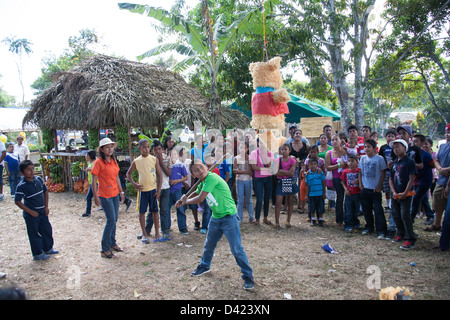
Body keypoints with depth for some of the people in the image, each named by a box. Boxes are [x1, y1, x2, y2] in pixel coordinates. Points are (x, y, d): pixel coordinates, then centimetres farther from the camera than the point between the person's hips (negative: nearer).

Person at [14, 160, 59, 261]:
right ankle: (37, 254, 22)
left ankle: (48, 248, 36)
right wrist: (31, 212, -17)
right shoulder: (21, 186, -19)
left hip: (43, 212, 6)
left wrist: (46, 207, 4)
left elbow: (45, 192, 9)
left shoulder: (39, 179, -3)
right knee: (34, 234, 7)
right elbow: (17, 201, -17)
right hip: (31, 215, -6)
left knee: (47, 230, 16)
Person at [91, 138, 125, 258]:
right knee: (111, 221, -6)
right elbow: (94, 181, -12)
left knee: (114, 219, 14)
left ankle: (112, 243, 31)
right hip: (105, 196, -7)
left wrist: (121, 192, 17)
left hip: (115, 194, 7)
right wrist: (96, 197, -15)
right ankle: (105, 249, 6)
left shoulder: (113, 161, 8)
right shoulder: (99, 162, -13)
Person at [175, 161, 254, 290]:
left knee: (237, 249, -5)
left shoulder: (211, 178, -21)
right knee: (209, 245, 22)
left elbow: (200, 199, -20)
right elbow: (195, 194, 28)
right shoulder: (203, 182, 8)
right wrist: (182, 201, 11)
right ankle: (204, 266, 45)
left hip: (229, 218, -9)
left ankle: (248, 276, 9)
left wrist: (185, 201, -2)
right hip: (215, 218, 9)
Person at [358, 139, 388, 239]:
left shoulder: (379, 158, -8)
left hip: (375, 189, -4)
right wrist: (360, 184, 4)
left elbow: (383, 173, -5)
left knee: (378, 210, -4)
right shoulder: (363, 158, 5)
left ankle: (381, 231, 3)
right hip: (364, 188, 4)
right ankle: (369, 227, 28)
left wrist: (379, 186, -8)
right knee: (366, 209, 13)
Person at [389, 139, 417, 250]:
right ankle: (401, 234, 29)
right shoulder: (394, 163, 11)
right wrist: (394, 192, -3)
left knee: (405, 215, -9)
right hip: (395, 194, 7)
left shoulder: (409, 162, -9)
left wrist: (405, 193, -16)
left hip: (406, 194, -7)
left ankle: (410, 239, -1)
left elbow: (411, 179, -13)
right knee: (396, 215, 13)